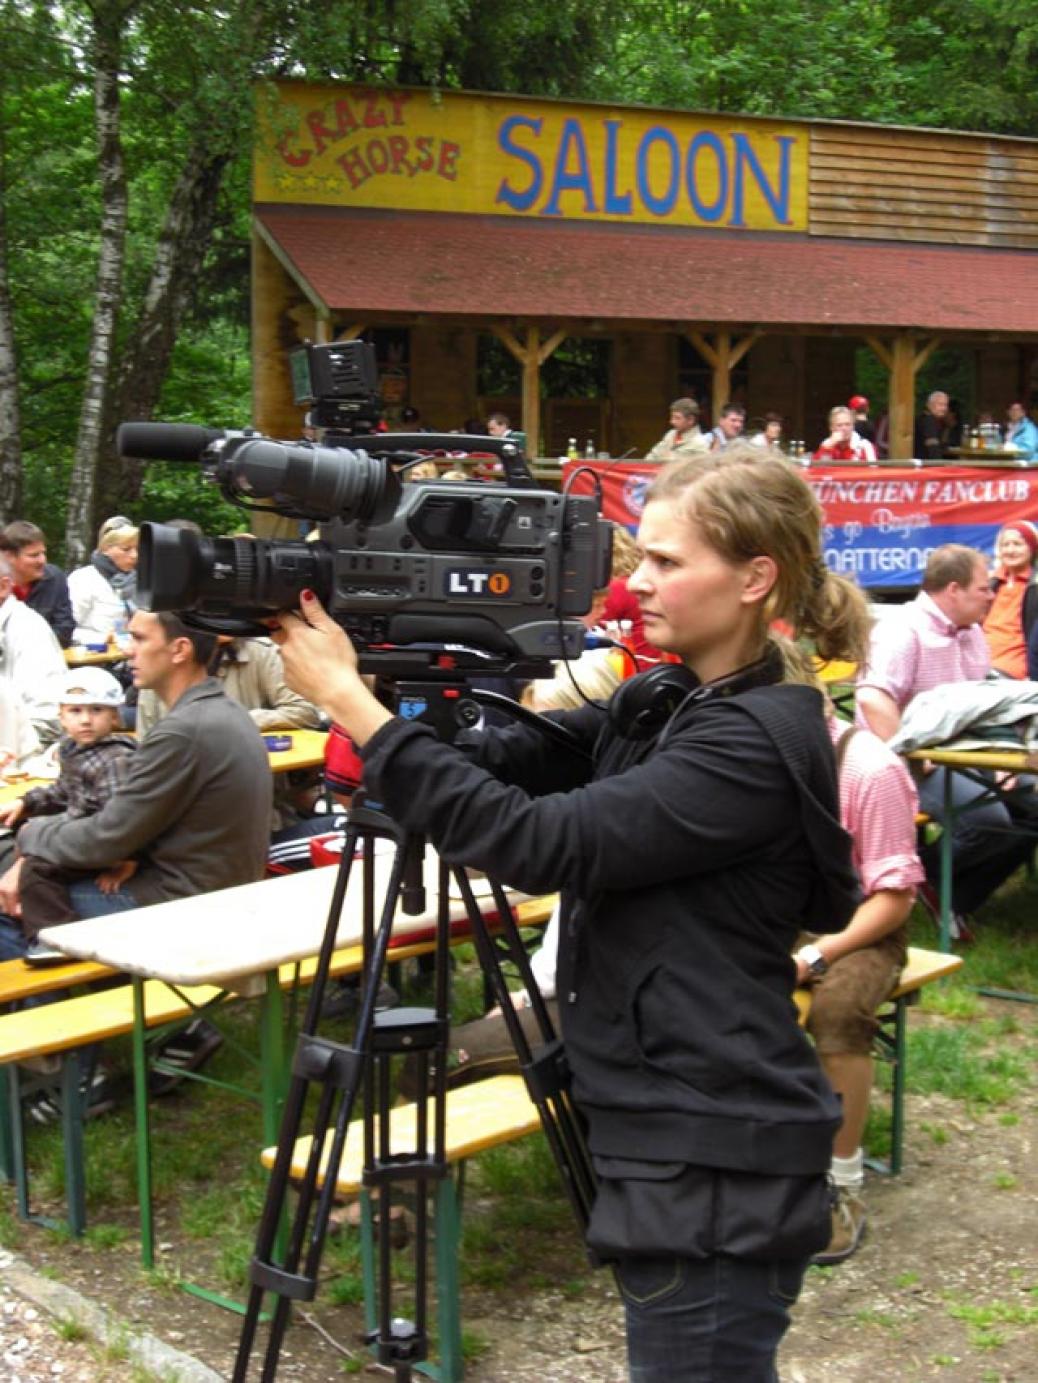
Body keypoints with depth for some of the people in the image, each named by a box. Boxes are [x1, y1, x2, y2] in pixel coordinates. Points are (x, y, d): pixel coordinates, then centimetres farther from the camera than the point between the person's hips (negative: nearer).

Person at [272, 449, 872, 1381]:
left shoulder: (758, 741, -19)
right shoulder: (658, 703, 9)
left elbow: (543, 844, -25)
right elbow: (508, 762, 1)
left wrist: (351, 703, -24)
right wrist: (344, 687, -13)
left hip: (716, 1162, -9)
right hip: (674, 1136, 9)